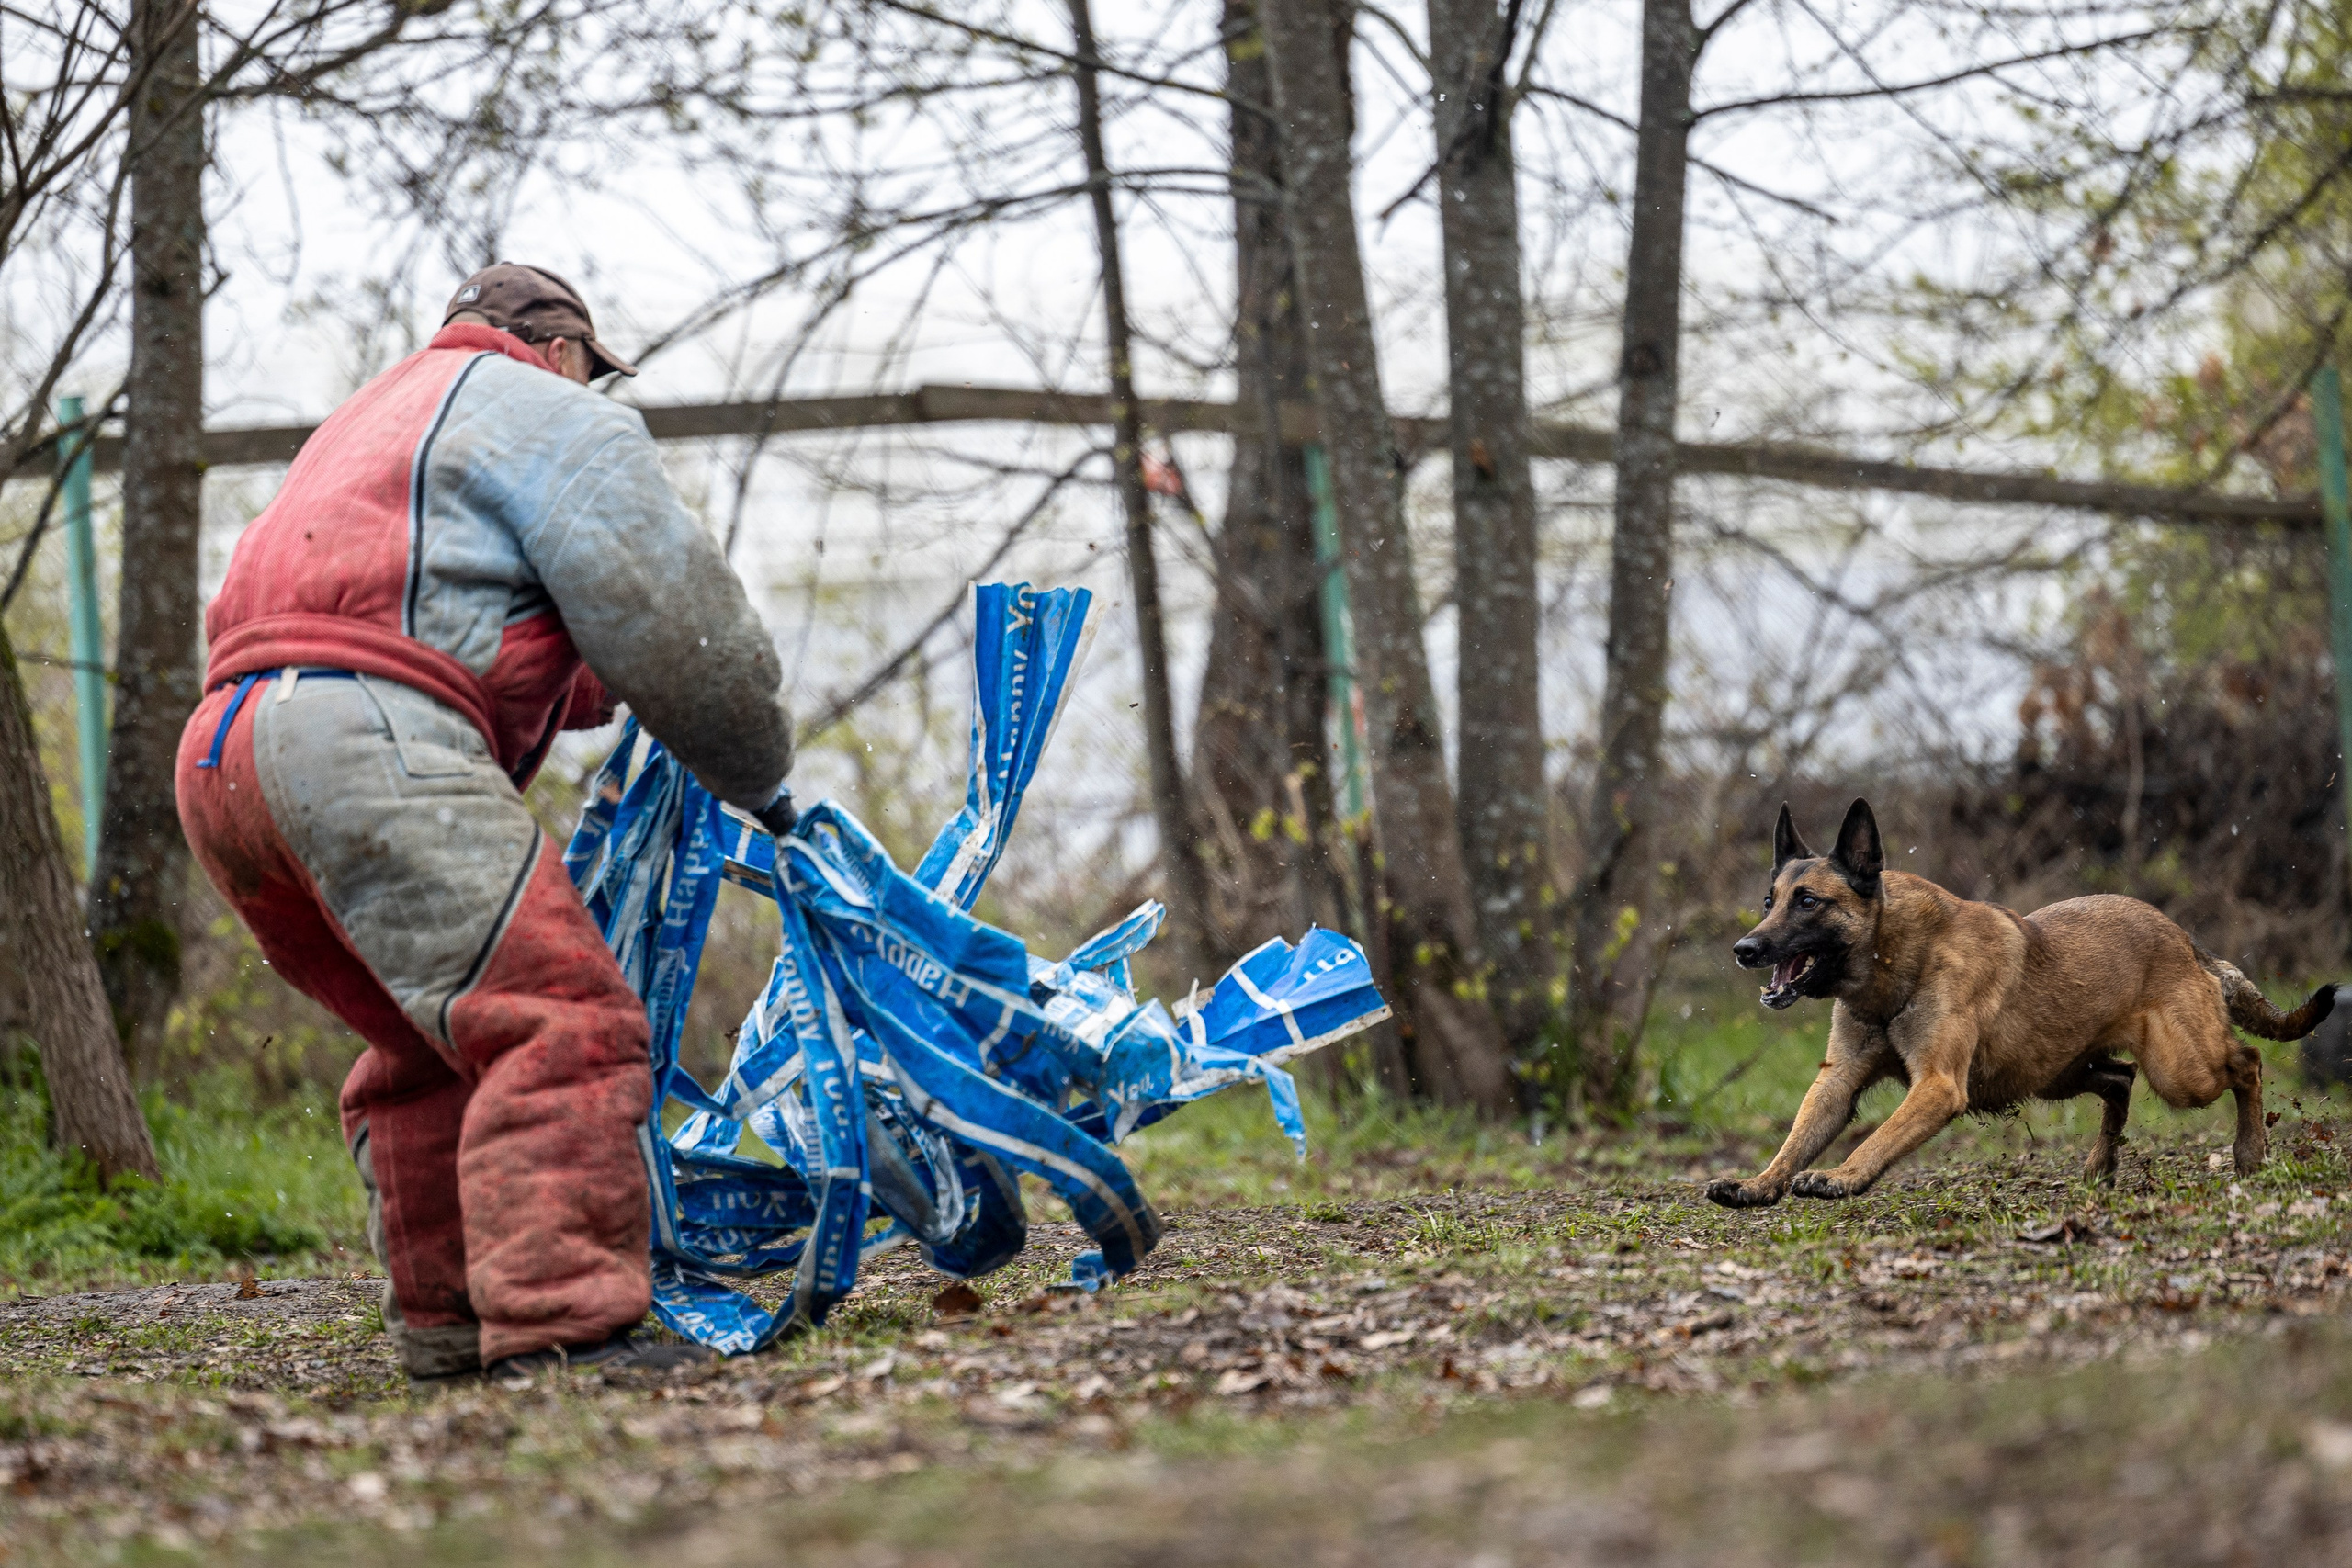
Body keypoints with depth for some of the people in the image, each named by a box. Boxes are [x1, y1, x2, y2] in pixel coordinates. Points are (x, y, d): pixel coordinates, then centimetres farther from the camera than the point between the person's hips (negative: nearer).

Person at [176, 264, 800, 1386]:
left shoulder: (380, 417, 37)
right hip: (365, 739, -9)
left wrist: (603, 683, 44)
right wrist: (759, 779, 18)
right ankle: (559, 1322, -24)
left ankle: (444, 1323, 20)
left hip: (220, 762, 9)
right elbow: (673, 631, 4)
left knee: (434, 1044, 21)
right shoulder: (556, 421, 10)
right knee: (563, 1021, -14)